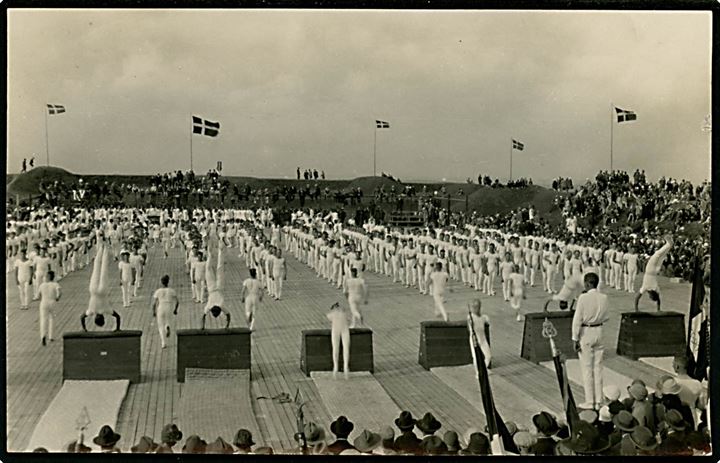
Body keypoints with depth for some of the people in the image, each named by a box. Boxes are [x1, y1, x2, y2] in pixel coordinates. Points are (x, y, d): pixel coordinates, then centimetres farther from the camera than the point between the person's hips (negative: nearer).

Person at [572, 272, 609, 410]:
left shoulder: (583, 298, -16)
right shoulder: (603, 298, -1)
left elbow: (577, 319, -15)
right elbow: (606, 317, 7)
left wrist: (575, 338, -10)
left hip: (586, 333, -5)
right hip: (599, 332, 5)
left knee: (587, 368, 3)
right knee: (598, 367, 12)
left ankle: (589, 402, 6)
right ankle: (598, 401, 17)